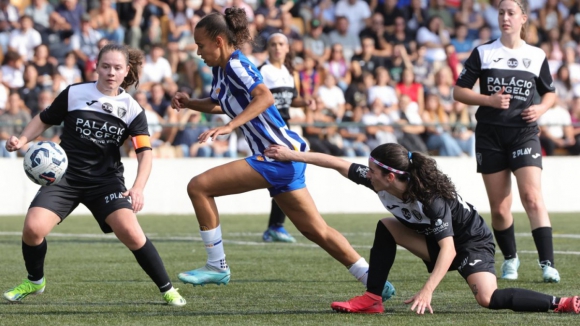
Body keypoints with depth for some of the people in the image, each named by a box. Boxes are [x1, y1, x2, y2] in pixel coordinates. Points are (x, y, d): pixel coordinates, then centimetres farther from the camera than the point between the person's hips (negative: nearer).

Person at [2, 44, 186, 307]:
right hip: (65, 175, 1)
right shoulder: (74, 94, -2)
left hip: (106, 181, 0)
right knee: (33, 228, -19)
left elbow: (145, 152, -6)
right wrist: (22, 140, -8)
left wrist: (138, 187, -22)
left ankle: (167, 289, -5)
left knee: (129, 231, -23)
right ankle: (34, 282, 12)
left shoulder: (132, 109, -2)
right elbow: (44, 120, 11)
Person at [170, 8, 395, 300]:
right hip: (284, 155, 10)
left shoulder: (235, 65, -13)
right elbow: (218, 105, 33)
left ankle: (217, 266, -4)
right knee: (316, 230, 11)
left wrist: (229, 127, -39)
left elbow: (265, 97, -31)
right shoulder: (220, 69, 14)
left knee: (199, 186, -11)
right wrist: (188, 103, 16)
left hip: (278, 155, -10)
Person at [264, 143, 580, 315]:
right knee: (386, 227, -8)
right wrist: (292, 155, -3)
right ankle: (372, 299, -6)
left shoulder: (431, 198, -35)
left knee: (488, 298, -29)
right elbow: (337, 163, -6)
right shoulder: (378, 182, -15)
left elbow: (448, 250, -39)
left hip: (472, 241, -8)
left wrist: (427, 291, -48)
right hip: (436, 239, 8)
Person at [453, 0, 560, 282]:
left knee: (532, 198, -18)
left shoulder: (536, 56, 7)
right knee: (499, 209, 4)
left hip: (524, 134, -1)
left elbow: (549, 93, 19)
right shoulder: (483, 53, 4)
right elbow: (458, 91, 3)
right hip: (490, 136, 1)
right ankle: (510, 259, 25)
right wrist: (489, 100, -12)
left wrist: (541, 108, -3)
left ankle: (547, 264, -20)